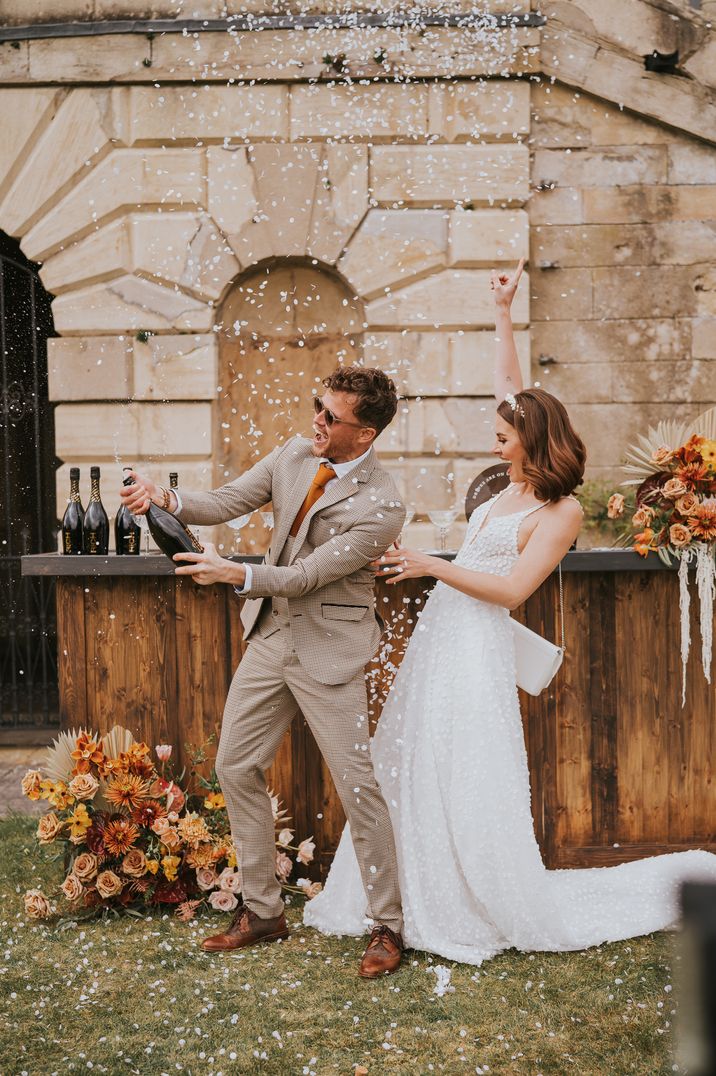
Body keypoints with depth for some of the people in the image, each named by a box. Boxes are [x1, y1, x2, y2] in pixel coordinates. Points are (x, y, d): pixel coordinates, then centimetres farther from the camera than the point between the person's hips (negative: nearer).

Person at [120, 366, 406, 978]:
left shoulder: (381, 506, -20)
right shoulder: (295, 455, 0)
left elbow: (308, 574, -23)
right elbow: (228, 501, -1)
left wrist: (236, 574, -34)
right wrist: (169, 501, -20)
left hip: (328, 650, -7)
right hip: (270, 636, 7)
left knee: (358, 787, -3)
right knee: (236, 768, 11)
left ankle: (388, 927, 15)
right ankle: (263, 911, 26)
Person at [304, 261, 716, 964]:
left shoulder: (560, 511, -12)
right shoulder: (518, 484, 9)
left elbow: (513, 589, -18)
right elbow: (512, 392, 18)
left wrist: (432, 567, -18)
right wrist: (503, 314, 16)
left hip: (476, 644, -9)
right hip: (440, 635, 9)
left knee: (471, 786, -5)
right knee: (409, 773, 11)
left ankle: (512, 913, 10)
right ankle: (413, 903, 22)